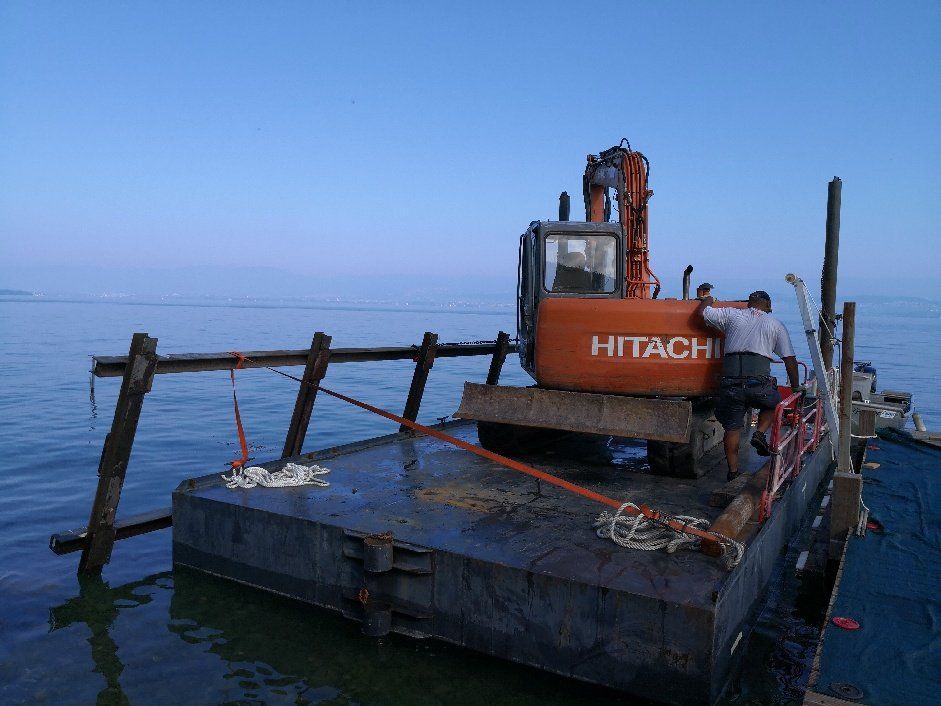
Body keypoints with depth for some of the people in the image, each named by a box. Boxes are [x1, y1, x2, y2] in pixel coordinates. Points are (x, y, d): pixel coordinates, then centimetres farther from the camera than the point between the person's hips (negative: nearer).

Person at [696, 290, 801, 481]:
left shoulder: (732, 315, 13)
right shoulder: (776, 325, 14)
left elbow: (701, 312, 19)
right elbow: (790, 359, 13)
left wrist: (708, 299, 40)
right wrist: (795, 387, 21)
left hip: (731, 382, 1)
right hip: (759, 382, -1)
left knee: (732, 428, 10)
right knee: (773, 404, 30)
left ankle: (733, 472, 14)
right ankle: (760, 433, 7)